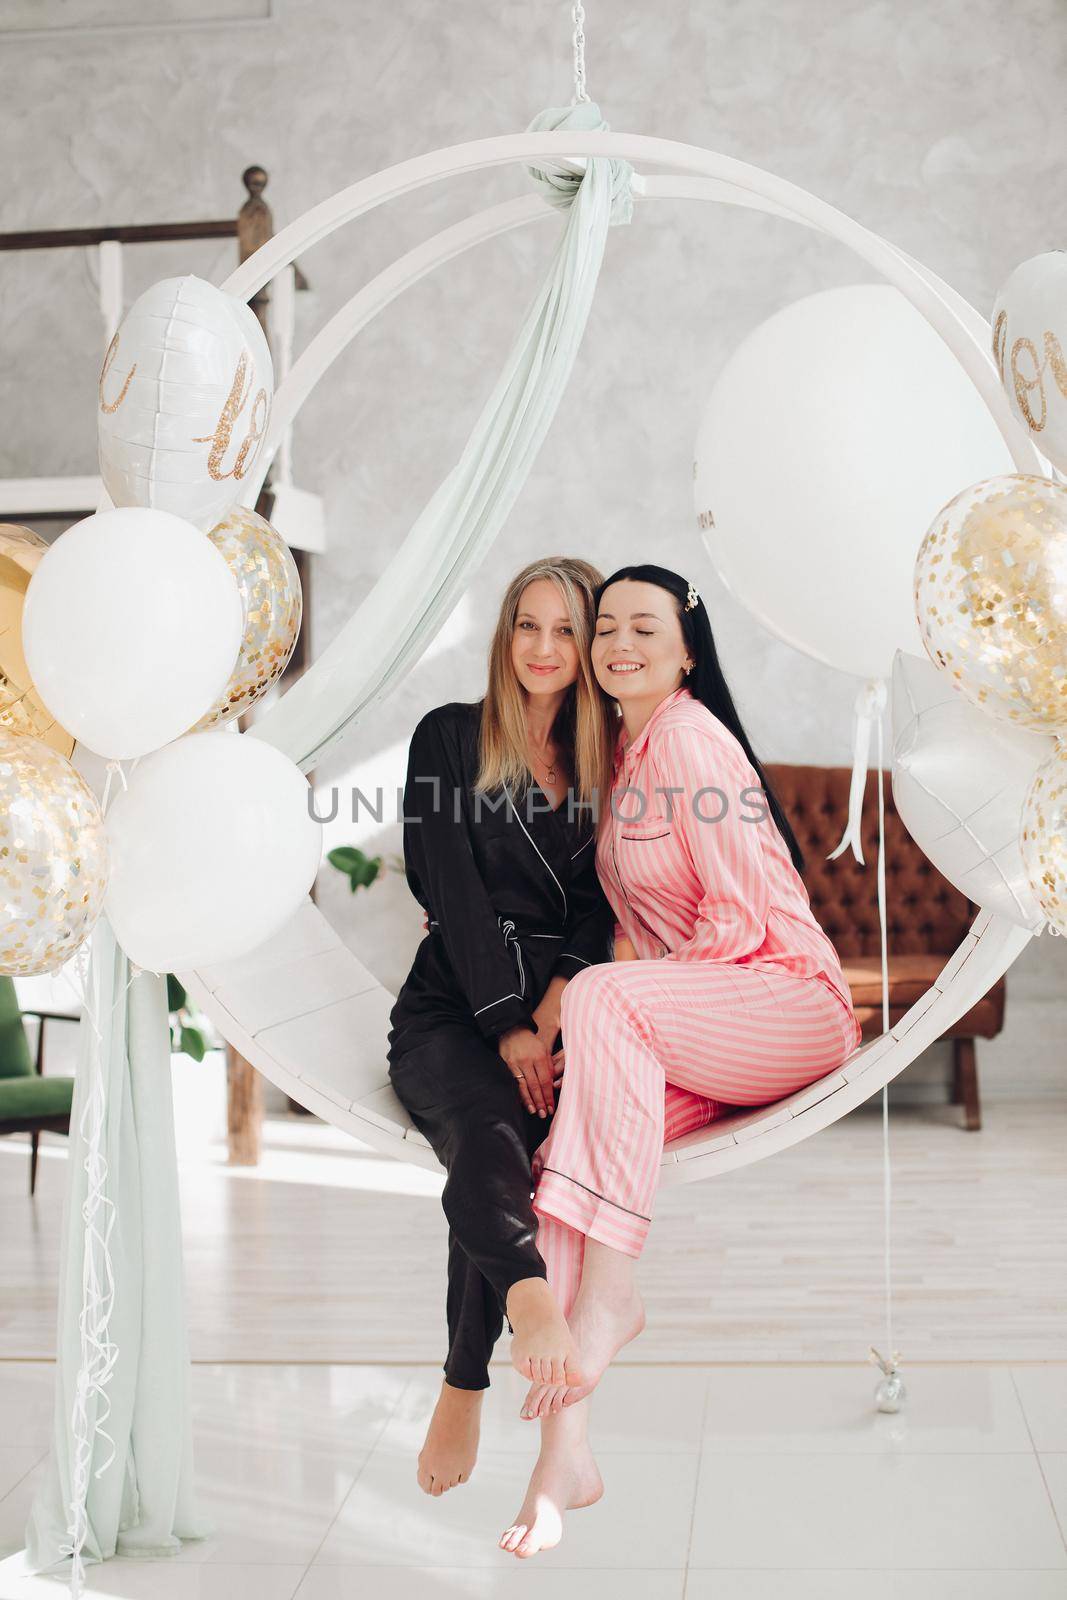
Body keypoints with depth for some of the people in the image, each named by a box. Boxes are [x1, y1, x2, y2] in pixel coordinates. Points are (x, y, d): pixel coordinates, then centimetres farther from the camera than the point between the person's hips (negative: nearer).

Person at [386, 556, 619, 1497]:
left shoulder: (604, 761, 16)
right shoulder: (451, 738, 8)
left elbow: (599, 910, 5)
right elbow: (453, 893, -3)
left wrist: (549, 1021, -13)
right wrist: (508, 1026, -14)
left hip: (562, 1014, 2)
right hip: (454, 1010, -1)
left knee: (501, 1149, -32)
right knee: (489, 1127, -36)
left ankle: (464, 1389, -32)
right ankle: (532, 1301, -60)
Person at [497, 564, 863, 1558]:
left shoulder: (689, 735, -9)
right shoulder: (625, 749, 18)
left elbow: (740, 917, -14)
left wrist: (606, 1009, -14)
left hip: (789, 1001, -7)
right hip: (695, 1040, 7)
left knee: (603, 996, -34)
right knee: (561, 1152, -20)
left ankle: (609, 1287, -30)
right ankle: (564, 1446, -26)